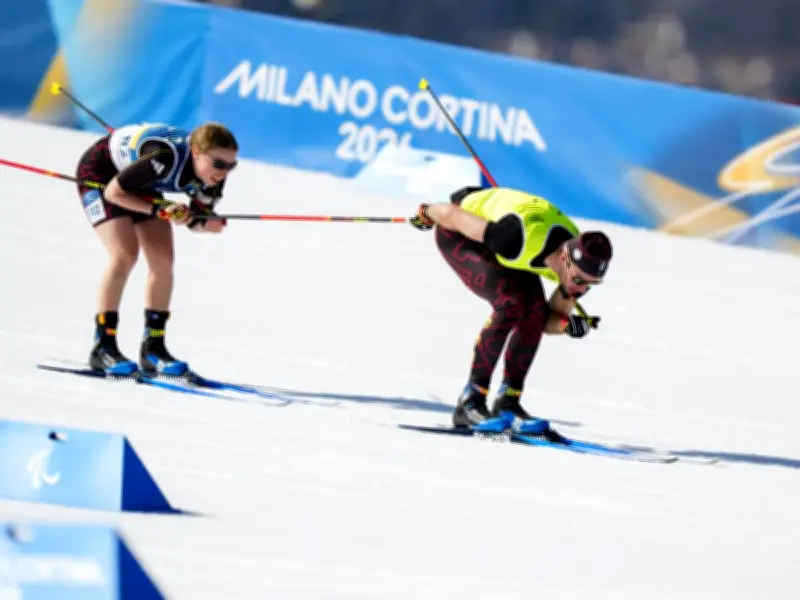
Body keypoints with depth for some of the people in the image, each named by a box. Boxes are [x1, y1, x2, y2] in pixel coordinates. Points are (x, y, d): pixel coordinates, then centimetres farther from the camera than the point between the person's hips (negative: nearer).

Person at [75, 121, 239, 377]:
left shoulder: (213, 177, -20)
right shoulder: (165, 157, -40)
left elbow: (196, 222, -7)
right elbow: (113, 192, -30)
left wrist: (208, 223, -29)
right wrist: (158, 210, -36)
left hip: (139, 182, 7)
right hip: (100, 171, -7)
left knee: (163, 259, -5)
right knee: (125, 253, -21)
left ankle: (153, 349, 4)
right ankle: (103, 347, -16)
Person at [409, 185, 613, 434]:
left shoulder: (582, 266, -20)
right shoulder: (525, 240, -42)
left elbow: (548, 318, -6)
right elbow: (452, 214, -29)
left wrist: (568, 325, -30)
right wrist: (426, 213, -7)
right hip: (458, 234, -7)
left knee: (535, 310, -13)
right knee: (510, 302, -25)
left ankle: (507, 402, -3)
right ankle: (470, 402, -18)